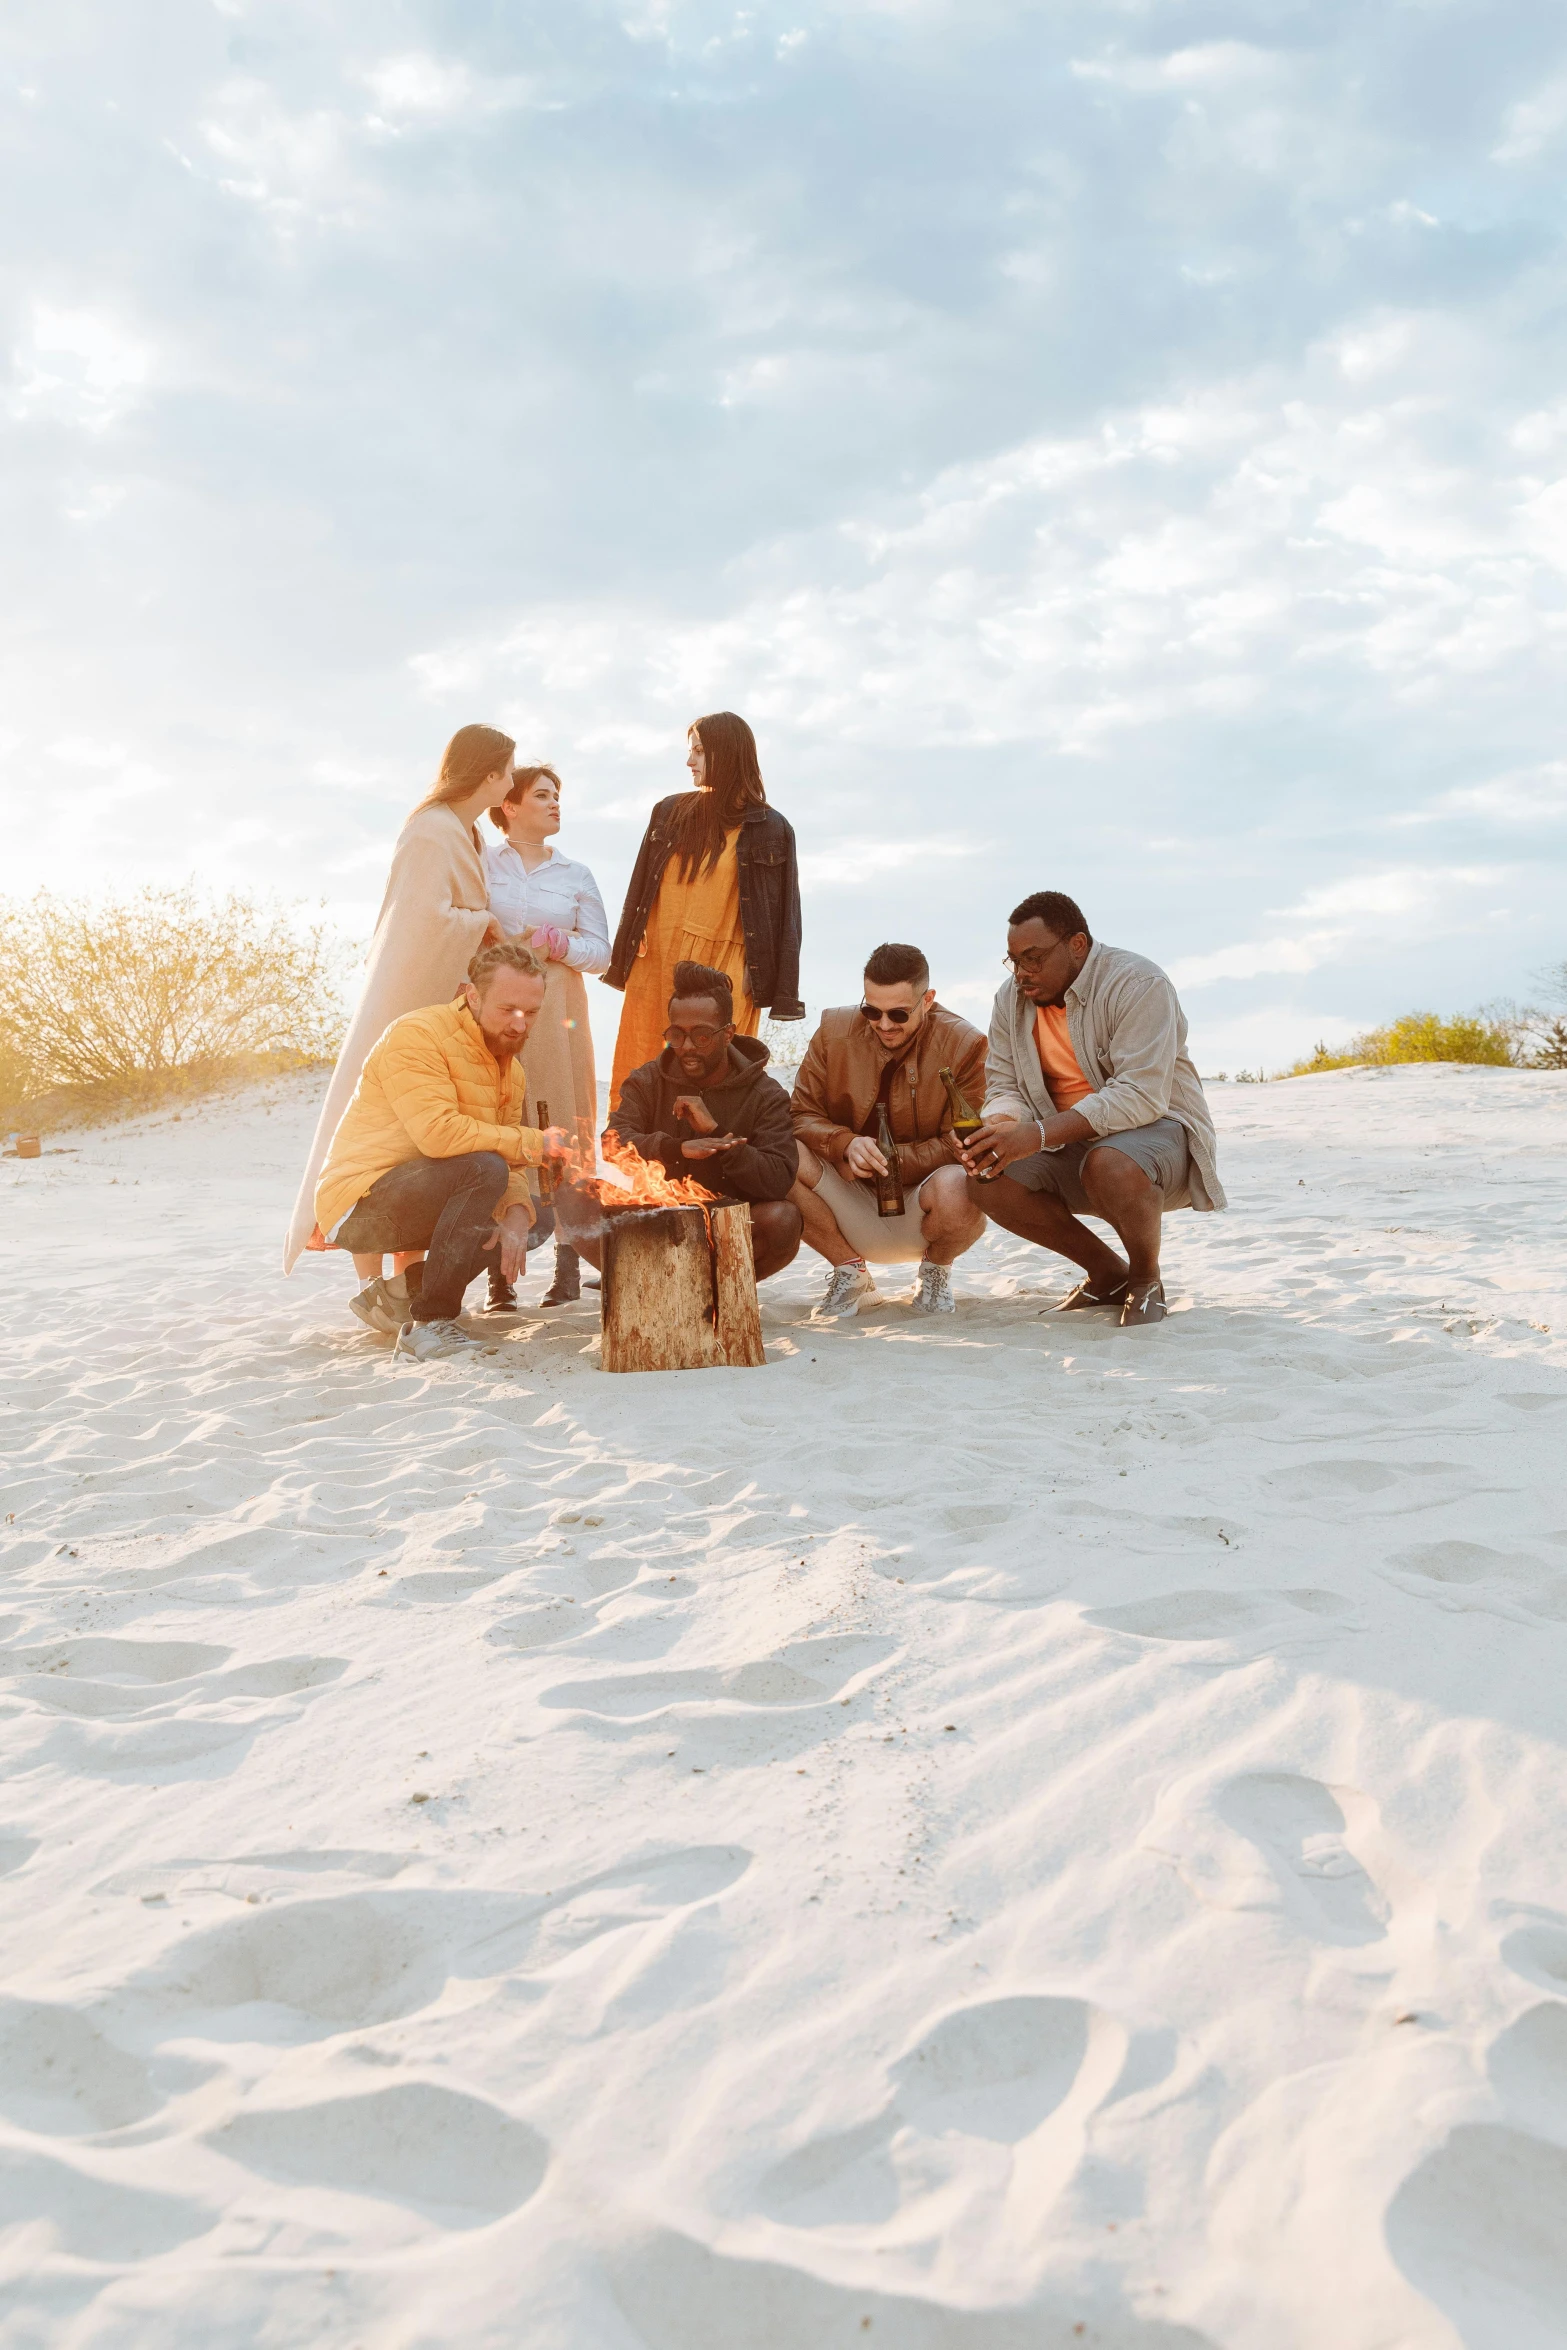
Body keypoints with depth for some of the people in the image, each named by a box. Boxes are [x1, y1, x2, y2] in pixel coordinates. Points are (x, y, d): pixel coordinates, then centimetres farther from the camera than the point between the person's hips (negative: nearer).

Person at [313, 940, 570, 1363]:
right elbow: (439, 1132, -30)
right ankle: (427, 1324, -23)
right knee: (483, 1168, -29)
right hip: (360, 1201, -9)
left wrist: (516, 1216, -17)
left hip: (422, 1204, 9)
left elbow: (510, 1168, 5)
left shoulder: (511, 1070, 11)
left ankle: (410, 1287, 12)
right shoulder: (418, 1035, -16)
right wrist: (531, 1143, -22)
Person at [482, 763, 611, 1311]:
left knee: (564, 1130, -5)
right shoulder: (481, 862, 11)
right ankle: (498, 1273, -6)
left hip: (557, 1010, 2)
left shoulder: (576, 875, 16)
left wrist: (558, 944, -8)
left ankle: (568, 1265, 0)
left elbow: (601, 951, 9)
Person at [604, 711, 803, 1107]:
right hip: (656, 963, 4)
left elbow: (782, 914, 0)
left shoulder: (770, 829, 1)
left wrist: (782, 992, -5)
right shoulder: (670, 813, 11)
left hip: (723, 969, -3)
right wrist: (623, 960, 9)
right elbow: (640, 891, 14)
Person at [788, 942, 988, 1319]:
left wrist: (890, 1159, -26)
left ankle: (936, 1271, 3)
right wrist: (846, 1144, -24)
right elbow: (802, 1114, -3)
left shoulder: (962, 1045, -11)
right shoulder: (834, 1030, -4)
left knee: (955, 1189, -37)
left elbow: (958, 1145, -12)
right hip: (853, 1209, 2)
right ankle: (850, 1273, -1)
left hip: (920, 1209, -2)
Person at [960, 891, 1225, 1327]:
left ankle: (1146, 1279, -8)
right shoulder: (1012, 999, 2)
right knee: (986, 1180, -19)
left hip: (1156, 1127, -6)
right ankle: (1108, 1274, 1)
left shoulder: (1137, 984, -19)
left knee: (1108, 1164, -39)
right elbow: (1004, 1088, 1)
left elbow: (1140, 1096, -29)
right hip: (1071, 1147, 7)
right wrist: (999, 1128, -26)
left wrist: (1039, 1134, -39)